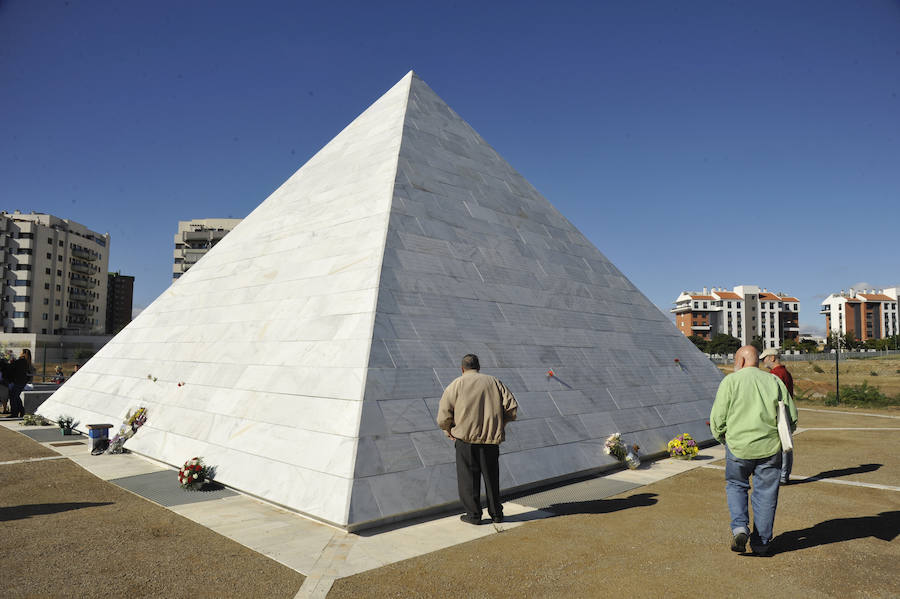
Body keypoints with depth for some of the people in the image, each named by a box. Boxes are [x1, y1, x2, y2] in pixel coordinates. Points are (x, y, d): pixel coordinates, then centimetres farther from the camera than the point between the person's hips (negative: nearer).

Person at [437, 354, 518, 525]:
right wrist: (500, 424, 15)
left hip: (466, 438, -3)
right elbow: (512, 407, 3)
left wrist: (449, 431, 11)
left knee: (468, 477, 9)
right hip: (491, 439, 3)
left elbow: (443, 416, -6)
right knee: (491, 476, 15)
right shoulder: (494, 382, 9)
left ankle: (473, 514, 13)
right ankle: (496, 513, 24)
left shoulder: (456, 384, 0)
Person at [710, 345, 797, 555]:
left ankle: (740, 528, -1)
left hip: (738, 446, -2)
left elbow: (717, 419, -7)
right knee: (765, 493, 12)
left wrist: (724, 439, 11)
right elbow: (792, 417, 6)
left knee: (736, 486, 18)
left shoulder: (730, 381, -4)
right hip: (769, 448, 2)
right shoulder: (774, 381, 5)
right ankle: (761, 543, 19)